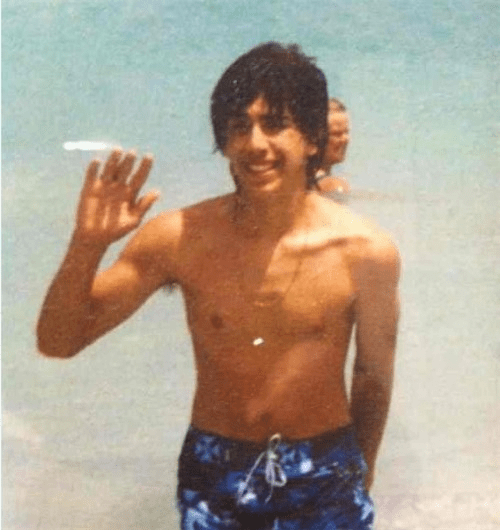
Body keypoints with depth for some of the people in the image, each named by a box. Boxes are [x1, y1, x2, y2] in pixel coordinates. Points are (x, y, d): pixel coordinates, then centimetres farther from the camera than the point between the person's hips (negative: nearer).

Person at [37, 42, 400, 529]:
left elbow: (374, 377, 0)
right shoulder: (180, 237, -13)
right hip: (214, 475, 1)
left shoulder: (365, 252, -15)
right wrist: (88, 245, -26)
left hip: (324, 474, -1)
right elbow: (57, 341, -10)